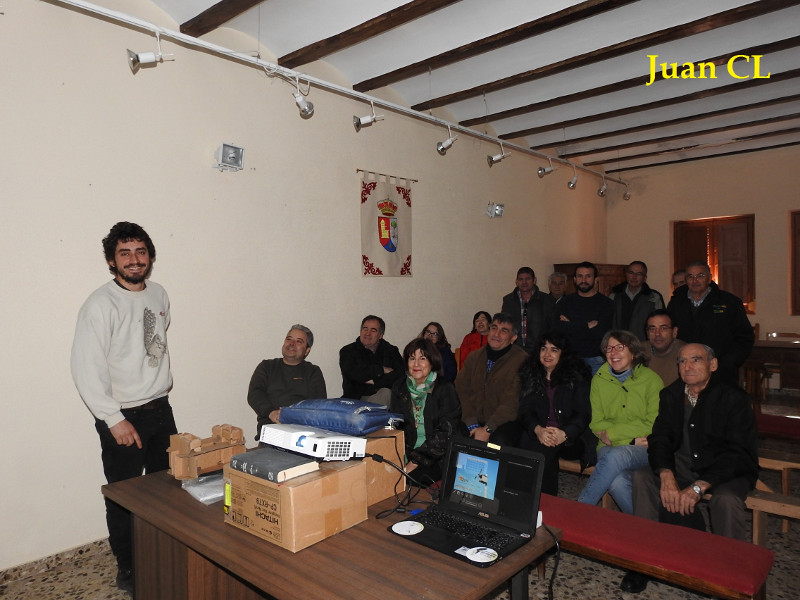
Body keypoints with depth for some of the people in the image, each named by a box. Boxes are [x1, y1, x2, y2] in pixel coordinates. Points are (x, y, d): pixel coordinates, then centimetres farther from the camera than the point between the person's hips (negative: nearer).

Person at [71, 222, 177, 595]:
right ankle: (128, 570, 26)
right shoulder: (100, 305, -16)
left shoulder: (159, 295, 4)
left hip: (160, 407, 6)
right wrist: (114, 420, -19)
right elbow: (85, 368, -19)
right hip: (123, 415, -6)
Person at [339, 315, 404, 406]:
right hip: (355, 399, -3)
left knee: (386, 393, -32)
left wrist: (375, 381, -12)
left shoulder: (391, 351, 12)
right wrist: (382, 369, -6)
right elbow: (355, 374, -12)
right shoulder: (347, 351, 7)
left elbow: (401, 375, -5)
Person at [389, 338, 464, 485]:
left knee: (414, 477, -28)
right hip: (406, 452, 4)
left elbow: (445, 434, -11)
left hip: (435, 457, -4)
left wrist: (415, 462, -18)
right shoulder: (399, 387, 8)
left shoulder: (445, 389, -6)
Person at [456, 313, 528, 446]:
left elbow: (511, 403, -15)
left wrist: (487, 429, -20)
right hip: (476, 421, 5)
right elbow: (462, 390, 2)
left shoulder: (521, 360, -8)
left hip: (503, 424, -4)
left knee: (499, 441, -35)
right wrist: (472, 425, -11)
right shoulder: (474, 357, 11)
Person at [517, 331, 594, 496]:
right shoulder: (530, 374, 13)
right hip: (537, 434, 2)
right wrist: (538, 430, -18)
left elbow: (583, 414, -3)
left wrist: (564, 434, -23)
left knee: (546, 449, -33)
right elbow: (525, 410, 5)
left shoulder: (576, 377, 6)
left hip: (571, 439, -2)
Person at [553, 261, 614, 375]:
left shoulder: (605, 303, 1)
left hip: (595, 359, -1)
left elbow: (601, 333, -12)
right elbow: (557, 327, -7)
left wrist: (570, 326, -7)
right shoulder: (566, 301, 8)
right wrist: (587, 325, -11)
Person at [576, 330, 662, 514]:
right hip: (610, 447, 2)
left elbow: (654, 425, -5)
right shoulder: (599, 380, 10)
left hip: (643, 450, -2)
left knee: (615, 456, -35)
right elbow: (596, 423, 6)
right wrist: (632, 438, -9)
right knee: (617, 482, -32)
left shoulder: (652, 380, 2)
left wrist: (613, 432, -10)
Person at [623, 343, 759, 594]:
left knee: (726, 499, -35)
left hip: (727, 470, -4)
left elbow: (738, 453, -21)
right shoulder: (671, 395, 2)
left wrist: (698, 487, -30)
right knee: (643, 477, -18)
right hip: (683, 466, 4)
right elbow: (660, 437, -5)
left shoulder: (734, 398, -14)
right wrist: (667, 476, -25)